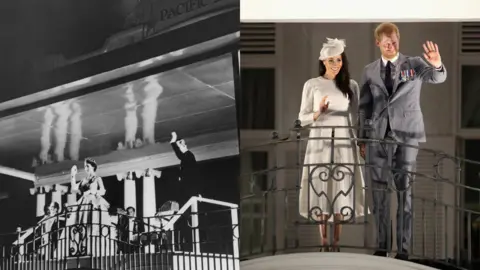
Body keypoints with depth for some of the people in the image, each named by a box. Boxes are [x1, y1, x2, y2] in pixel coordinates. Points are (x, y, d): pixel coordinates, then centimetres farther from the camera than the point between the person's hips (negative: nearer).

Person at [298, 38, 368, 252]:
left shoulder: (351, 85, 7)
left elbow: (356, 117, 11)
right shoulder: (312, 85, 2)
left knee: (341, 189, -2)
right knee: (321, 188, -3)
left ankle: (336, 243, 3)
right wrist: (318, 112, -16)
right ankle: (324, 242, 5)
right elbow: (302, 119, 2)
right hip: (320, 141, -1)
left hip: (344, 141, 1)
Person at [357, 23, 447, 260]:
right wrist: (361, 139, 6)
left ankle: (403, 248, 1)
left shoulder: (414, 65, 2)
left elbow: (438, 78, -16)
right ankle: (382, 246, 13)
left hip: (406, 134, -2)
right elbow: (364, 107, 12)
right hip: (378, 136, 2)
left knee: (404, 191, -3)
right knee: (379, 192, 5)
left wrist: (437, 64, -40)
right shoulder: (370, 71, 9)